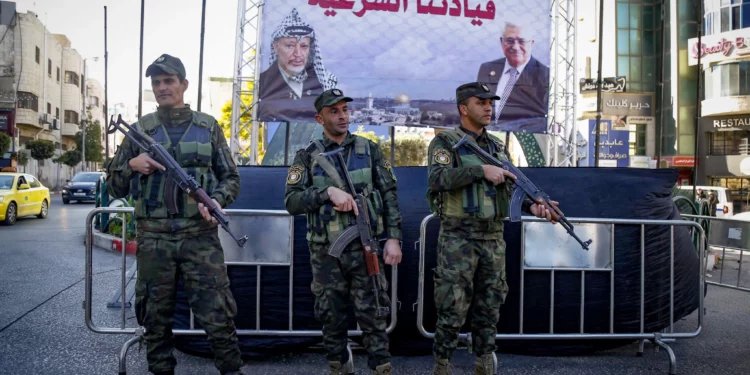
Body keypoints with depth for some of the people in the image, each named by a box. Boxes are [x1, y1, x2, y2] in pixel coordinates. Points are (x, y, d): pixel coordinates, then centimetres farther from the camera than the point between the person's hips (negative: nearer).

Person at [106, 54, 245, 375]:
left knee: (218, 316, -3)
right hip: (153, 239, 2)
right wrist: (132, 165, -7)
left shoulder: (208, 127, 8)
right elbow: (114, 187, 13)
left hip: (200, 236, -1)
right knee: (155, 319, 9)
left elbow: (231, 177, 10)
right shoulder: (140, 130, 9)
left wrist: (216, 201, -10)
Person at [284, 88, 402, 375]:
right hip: (325, 253, 1)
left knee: (372, 316, 1)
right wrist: (328, 192, -19)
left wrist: (393, 238, -4)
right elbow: (291, 201, -6)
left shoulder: (368, 150, 6)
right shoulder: (307, 157, 3)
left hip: (364, 248, 0)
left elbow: (389, 195, 4)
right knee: (332, 318, 10)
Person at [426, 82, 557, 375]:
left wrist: (532, 205, -6)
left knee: (489, 308, 11)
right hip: (458, 240, -6)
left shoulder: (498, 147, 14)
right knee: (452, 310, -1)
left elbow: (510, 190, 13)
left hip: (493, 240, 6)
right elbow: (437, 178, -20)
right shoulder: (445, 142, -3)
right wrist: (481, 170, -24)